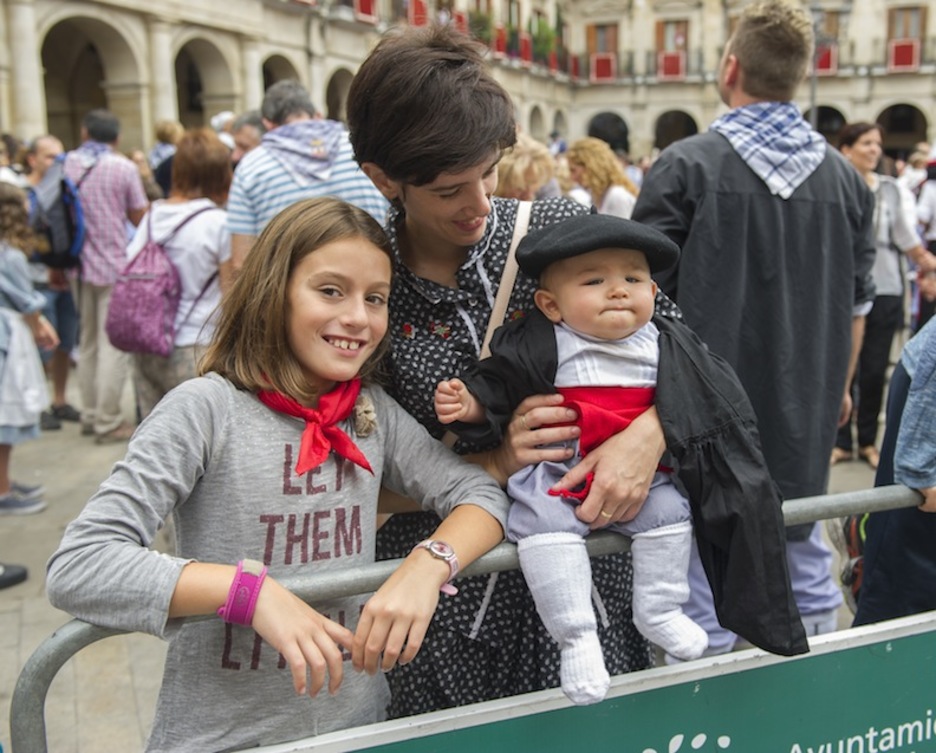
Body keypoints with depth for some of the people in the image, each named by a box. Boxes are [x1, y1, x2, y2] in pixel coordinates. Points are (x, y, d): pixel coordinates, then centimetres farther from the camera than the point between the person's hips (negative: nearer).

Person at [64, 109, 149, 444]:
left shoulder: (65, 164, 3)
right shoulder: (124, 168, -9)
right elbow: (140, 217, -3)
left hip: (77, 266, 5)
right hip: (114, 266, -5)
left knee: (87, 343, 16)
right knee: (114, 344, -1)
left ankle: (90, 415, 21)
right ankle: (108, 421, -1)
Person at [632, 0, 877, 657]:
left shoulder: (686, 166, -12)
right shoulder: (845, 177, 3)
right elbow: (858, 302, 10)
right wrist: (840, 385, 24)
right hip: (805, 414, 5)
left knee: (706, 565, 6)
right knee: (804, 553, 18)